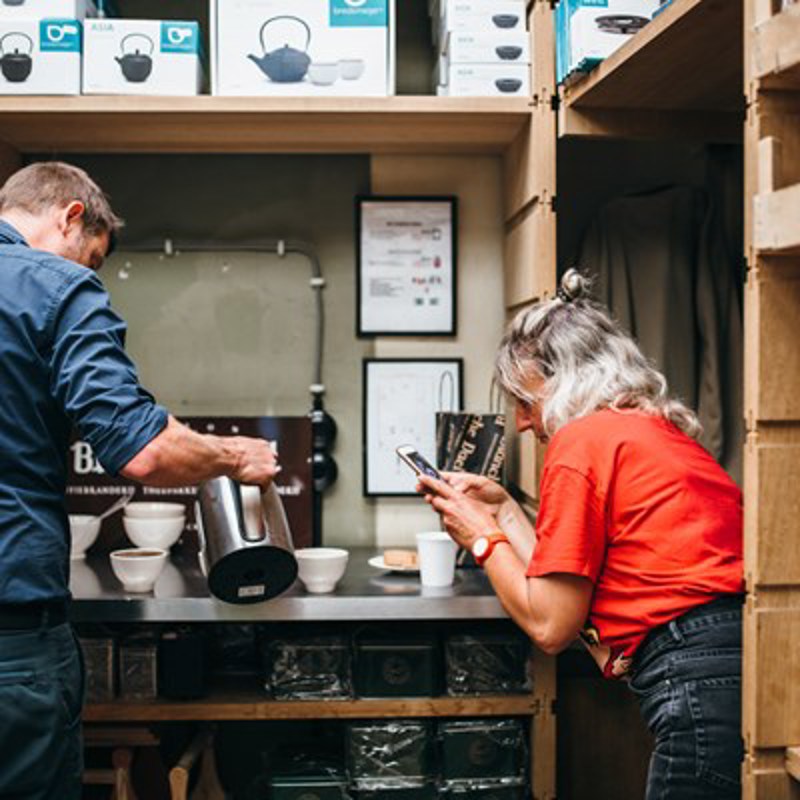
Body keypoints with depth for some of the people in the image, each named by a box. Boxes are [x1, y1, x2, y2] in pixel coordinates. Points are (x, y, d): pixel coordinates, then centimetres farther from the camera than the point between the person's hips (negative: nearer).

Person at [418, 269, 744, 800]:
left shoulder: (583, 441, -6)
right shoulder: (669, 434, 19)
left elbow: (550, 626, -4)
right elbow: (573, 591, 19)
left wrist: (483, 538, 10)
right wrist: (503, 510, 27)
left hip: (701, 692, -9)